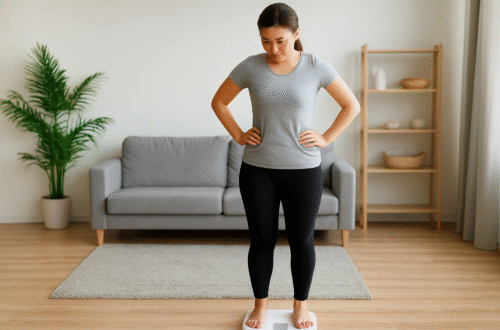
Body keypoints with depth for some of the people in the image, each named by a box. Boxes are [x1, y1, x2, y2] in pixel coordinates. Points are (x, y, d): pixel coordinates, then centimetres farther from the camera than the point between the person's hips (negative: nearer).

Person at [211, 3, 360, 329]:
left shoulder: (316, 66, -5)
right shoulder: (250, 67, -3)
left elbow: (352, 105, 3)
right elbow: (219, 102, 10)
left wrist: (326, 138, -3)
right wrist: (238, 135, 2)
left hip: (304, 170, -1)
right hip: (257, 170, 1)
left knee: (302, 241, 9)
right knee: (262, 241, 10)